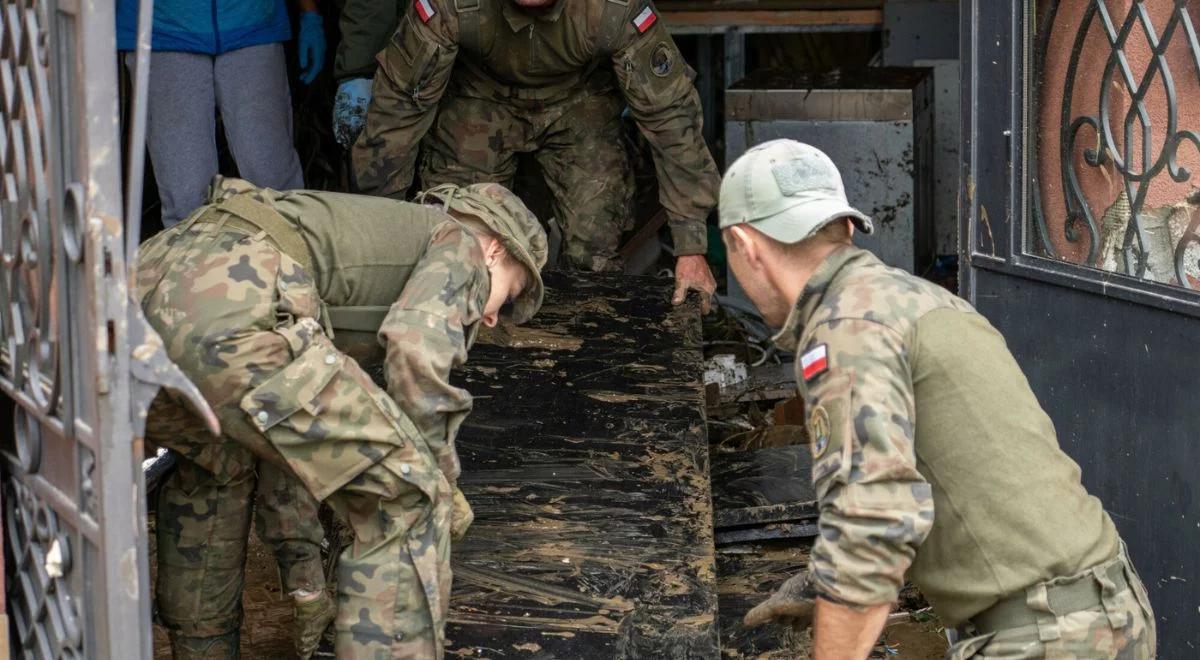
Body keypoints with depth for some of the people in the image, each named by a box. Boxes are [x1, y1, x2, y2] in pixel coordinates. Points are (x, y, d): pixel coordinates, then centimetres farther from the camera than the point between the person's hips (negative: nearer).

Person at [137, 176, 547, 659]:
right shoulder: (461, 246, 20)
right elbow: (417, 347, -2)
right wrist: (441, 475, 10)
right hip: (232, 316, -9)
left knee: (223, 459, 37)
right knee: (409, 498, 2)